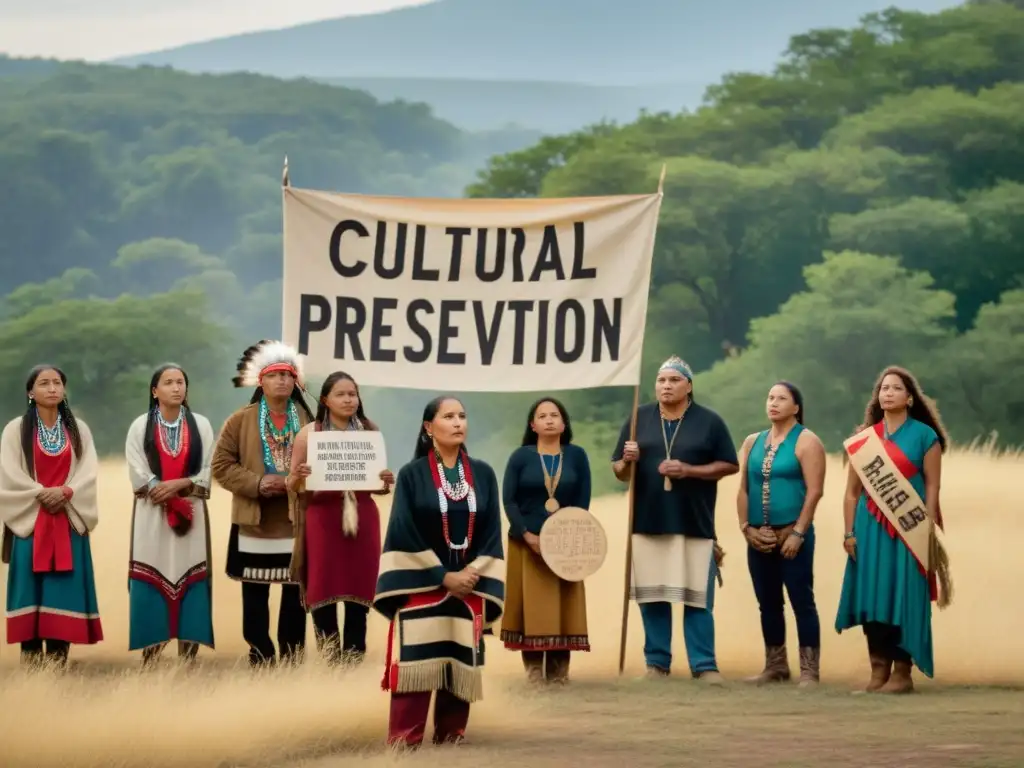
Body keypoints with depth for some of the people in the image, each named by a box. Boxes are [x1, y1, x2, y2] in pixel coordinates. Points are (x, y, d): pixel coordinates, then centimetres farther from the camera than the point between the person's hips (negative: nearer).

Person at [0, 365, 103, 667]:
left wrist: (65, 493, -16)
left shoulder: (79, 430, 10)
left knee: (64, 591, -2)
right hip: (30, 520, -2)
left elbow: (89, 472, 1)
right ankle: (31, 662, -5)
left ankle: (59, 662, -1)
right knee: (32, 590, -5)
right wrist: (42, 494, -15)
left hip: (69, 522, 2)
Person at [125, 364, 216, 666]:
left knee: (190, 582, -1)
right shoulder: (140, 426, 4)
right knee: (151, 584, -4)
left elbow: (208, 473, 2)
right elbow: (138, 476, -4)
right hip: (151, 516, -1)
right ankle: (150, 660, -1)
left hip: (192, 516, 1)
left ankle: (188, 658, 2)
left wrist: (179, 484, -13)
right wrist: (167, 490, -14)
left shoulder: (201, 425, 8)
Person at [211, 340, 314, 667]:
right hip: (255, 523, -1)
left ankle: (292, 659, 13)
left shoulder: (307, 421, 5)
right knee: (254, 596, 4)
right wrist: (256, 484, -13)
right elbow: (221, 464, -1)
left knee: (296, 594, 4)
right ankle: (259, 661, 11)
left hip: (297, 523, 1)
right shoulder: (241, 421, 2)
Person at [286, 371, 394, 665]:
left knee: (358, 595, 2)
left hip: (362, 519, 2)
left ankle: (354, 662, 9)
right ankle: (329, 661, 4)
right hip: (322, 519, -2)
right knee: (322, 594, -4)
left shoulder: (370, 432, 7)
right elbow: (292, 486, 2)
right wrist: (298, 476, -20)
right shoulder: (309, 433, -1)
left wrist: (386, 483, -8)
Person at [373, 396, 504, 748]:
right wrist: (443, 577, -12)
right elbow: (404, 535, -7)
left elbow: (491, 532, 5)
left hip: (469, 587, 3)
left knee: (460, 667, 3)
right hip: (421, 587, -3)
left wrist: (473, 573, -9)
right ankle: (402, 747, -7)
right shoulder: (412, 475, -2)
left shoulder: (483, 475, 8)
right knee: (416, 666, -9)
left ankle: (451, 744, 10)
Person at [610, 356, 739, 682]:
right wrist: (627, 460, -12)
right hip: (648, 522, 3)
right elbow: (618, 471, 12)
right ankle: (657, 663, 12)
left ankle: (704, 665, 0)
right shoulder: (639, 419, 10)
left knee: (697, 597, -4)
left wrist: (688, 470, -12)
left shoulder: (709, 421, 3)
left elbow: (730, 465, 1)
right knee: (651, 596, 4)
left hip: (695, 524, -3)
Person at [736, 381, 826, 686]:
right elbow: (743, 490, 12)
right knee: (768, 603, 10)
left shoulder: (806, 442, -4)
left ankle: (809, 671, -7)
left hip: (792, 535, -6)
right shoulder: (752, 442, 14)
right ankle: (775, 666, 19)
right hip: (759, 538, 6)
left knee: (802, 601, -7)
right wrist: (747, 528, 0)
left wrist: (798, 533, -16)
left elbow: (814, 491, -11)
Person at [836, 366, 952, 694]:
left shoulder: (924, 436, 1)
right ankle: (878, 669, 8)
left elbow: (932, 487, -3)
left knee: (903, 596, -5)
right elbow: (852, 491, 10)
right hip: (871, 527, 4)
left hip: (908, 529, -4)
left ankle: (902, 672, -1)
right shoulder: (863, 439, 10)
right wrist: (849, 533, 2)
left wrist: (928, 530, -11)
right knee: (872, 595, 2)